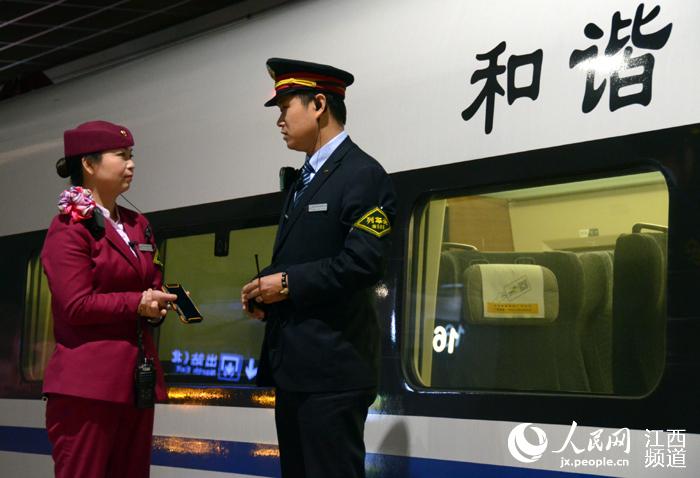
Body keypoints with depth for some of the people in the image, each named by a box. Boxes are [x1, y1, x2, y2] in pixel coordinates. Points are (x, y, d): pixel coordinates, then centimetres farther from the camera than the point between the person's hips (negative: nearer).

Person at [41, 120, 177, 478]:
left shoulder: (136, 225, 18)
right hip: (88, 382, -8)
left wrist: (158, 304, 0)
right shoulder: (71, 226, -7)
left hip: (137, 378, 8)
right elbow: (76, 305, -15)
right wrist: (137, 304, -12)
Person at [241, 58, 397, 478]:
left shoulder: (363, 174, -10)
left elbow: (363, 263, -21)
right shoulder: (306, 179, 21)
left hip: (333, 364, -10)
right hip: (296, 363, 10)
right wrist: (268, 291, 6)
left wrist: (287, 284, -15)